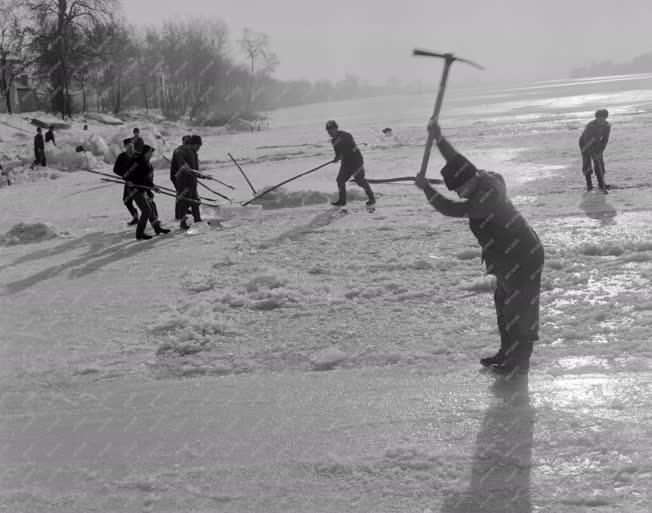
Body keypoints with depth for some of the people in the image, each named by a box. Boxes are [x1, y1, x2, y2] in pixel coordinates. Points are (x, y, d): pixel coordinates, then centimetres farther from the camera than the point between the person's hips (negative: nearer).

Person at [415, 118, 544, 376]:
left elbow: (452, 209, -26)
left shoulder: (486, 197, -30)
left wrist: (426, 188, -15)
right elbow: (460, 165, 13)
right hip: (511, 257, 10)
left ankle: (519, 363, 14)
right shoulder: (486, 179, -2)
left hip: (523, 260, -10)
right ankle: (507, 352, 34)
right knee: (504, 304, 21)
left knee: (520, 309, 2)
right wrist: (439, 138, 15)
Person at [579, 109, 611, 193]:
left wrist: (600, 152, -21)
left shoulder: (607, 126, -18)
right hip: (585, 144, -4)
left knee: (599, 163, -3)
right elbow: (587, 140, -31)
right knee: (587, 164, -9)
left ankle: (601, 183, 6)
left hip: (597, 144, 4)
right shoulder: (590, 126, -33)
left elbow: (605, 140, -13)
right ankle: (588, 184, 3)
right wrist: (593, 154, -32)